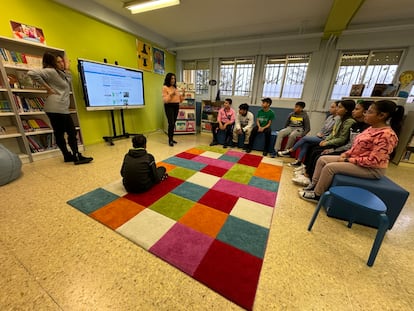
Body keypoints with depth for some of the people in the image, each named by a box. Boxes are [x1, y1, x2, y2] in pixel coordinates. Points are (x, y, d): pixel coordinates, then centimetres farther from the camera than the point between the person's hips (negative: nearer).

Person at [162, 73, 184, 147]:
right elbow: (165, 100, -10)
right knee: (171, 123, -11)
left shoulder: (175, 87, 15)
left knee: (173, 123, 6)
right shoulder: (165, 87, -3)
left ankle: (171, 138, 16)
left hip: (176, 106, 6)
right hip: (169, 106, -6)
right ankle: (170, 140, -4)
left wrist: (182, 94, -1)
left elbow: (180, 100, 14)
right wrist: (171, 95, -20)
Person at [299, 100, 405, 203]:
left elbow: (373, 161, -24)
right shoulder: (372, 128, 7)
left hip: (372, 169, -9)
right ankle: (314, 185, 5)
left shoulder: (386, 135, -21)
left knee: (330, 167, -23)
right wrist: (346, 154, -1)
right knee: (322, 159, -1)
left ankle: (317, 195, -7)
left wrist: (347, 160, -19)